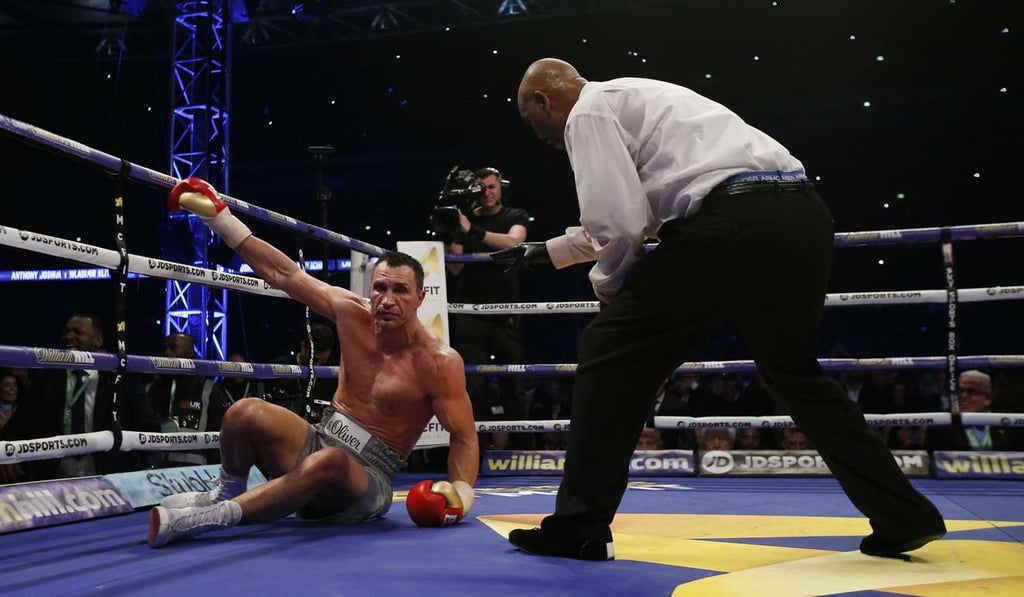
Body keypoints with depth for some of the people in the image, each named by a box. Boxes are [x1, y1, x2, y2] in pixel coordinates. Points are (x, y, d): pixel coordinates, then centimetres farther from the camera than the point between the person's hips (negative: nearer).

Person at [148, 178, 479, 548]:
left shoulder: (439, 362, -15)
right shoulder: (352, 313, -3)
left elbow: (465, 437, -9)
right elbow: (283, 274, 2)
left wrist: (461, 494, -26)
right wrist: (217, 215, 2)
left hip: (366, 479, -5)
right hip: (319, 443, 5)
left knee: (328, 461, -41)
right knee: (246, 413, -23)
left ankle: (216, 517, -30)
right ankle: (226, 493, 5)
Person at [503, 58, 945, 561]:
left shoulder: (588, 111, 6)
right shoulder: (634, 97, 34)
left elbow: (618, 220, -8)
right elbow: (640, 212, 44)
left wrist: (606, 281, 13)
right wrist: (551, 250, 52)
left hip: (733, 222, -9)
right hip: (801, 215, 10)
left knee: (612, 355, 3)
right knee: (794, 371, 25)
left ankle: (580, 527, 7)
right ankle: (903, 517, 27)